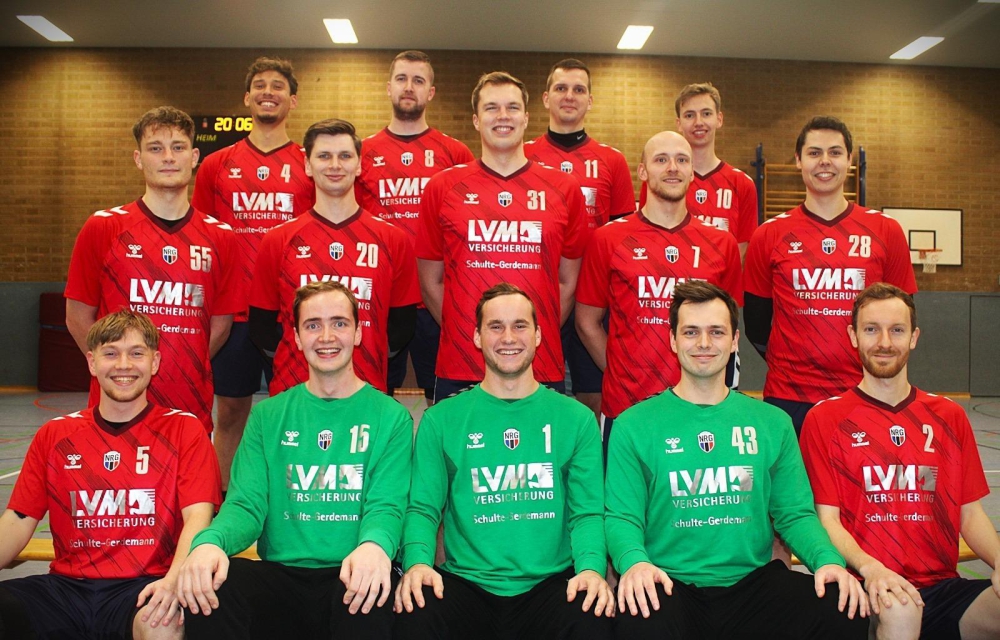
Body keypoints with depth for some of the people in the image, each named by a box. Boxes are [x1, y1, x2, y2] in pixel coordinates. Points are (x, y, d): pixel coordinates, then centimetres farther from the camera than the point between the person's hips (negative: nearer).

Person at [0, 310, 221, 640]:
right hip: (66, 586, 3)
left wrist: (174, 579, -26)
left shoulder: (183, 429, 3)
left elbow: (197, 514, -7)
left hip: (143, 588, -3)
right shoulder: (53, 436, 14)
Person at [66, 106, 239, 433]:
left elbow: (220, 322, 8)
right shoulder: (102, 228, -1)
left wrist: (185, 368, 1)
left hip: (192, 407, 2)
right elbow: (78, 318, 2)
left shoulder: (221, 237, 3)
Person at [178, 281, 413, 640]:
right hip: (280, 577, 3)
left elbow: (386, 506, -5)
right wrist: (210, 542, -23)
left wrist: (374, 545, -31)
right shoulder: (267, 416, 11)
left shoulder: (390, 417, 4)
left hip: (352, 581, -2)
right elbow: (246, 505, 2)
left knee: (372, 597, -38)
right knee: (208, 584, -28)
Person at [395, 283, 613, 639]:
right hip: (467, 582, 0)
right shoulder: (441, 420, 6)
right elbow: (423, 506, 3)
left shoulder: (576, 419, 7)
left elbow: (587, 511, 3)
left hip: (551, 582, 0)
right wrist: (417, 561, -17)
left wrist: (591, 567, -16)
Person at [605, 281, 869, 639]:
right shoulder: (634, 425, 2)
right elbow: (622, 516, -2)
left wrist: (828, 559, -11)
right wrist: (634, 561, -23)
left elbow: (795, 513, 10)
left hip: (753, 580, 4)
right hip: (670, 585, -4)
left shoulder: (772, 423, 11)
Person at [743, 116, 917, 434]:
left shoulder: (886, 232, 4)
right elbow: (756, 324, 8)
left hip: (865, 396, 1)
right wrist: (789, 368, 5)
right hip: (788, 399, 0)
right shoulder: (769, 235, 2)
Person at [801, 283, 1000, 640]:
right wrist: (869, 567, -22)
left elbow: (971, 514, 14)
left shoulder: (949, 417, 15)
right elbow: (827, 519, -3)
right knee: (899, 611, -36)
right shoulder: (824, 419, 2)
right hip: (870, 591, -3)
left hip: (941, 586, 3)